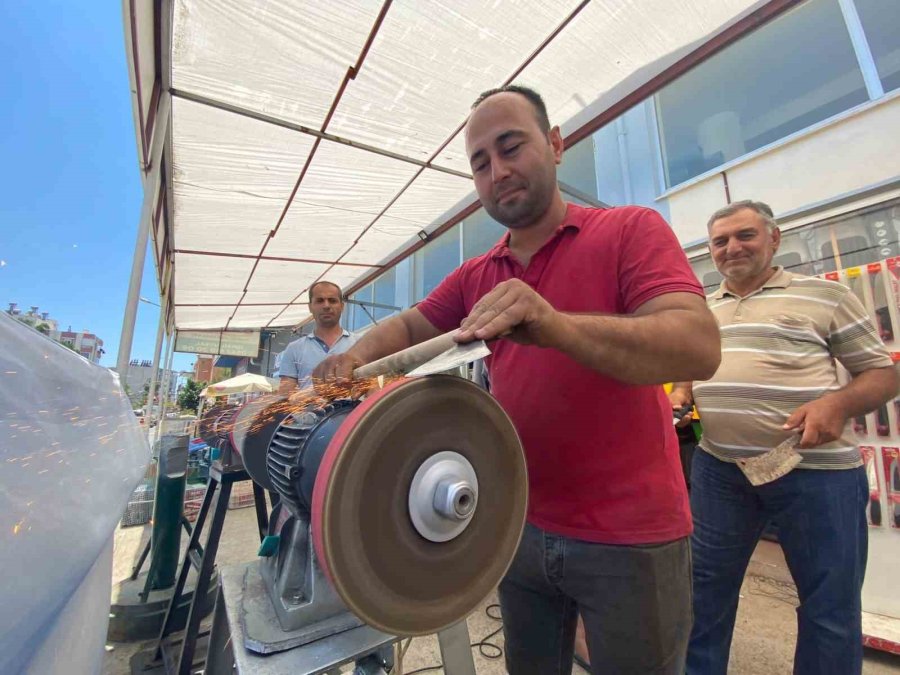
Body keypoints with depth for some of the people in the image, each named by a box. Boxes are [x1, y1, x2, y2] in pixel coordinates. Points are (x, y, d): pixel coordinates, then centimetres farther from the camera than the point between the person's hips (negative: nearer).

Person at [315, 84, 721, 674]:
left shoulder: (630, 229, -10)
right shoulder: (474, 277, 3)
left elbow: (699, 347, -23)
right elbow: (410, 326, 10)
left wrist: (555, 325, -40)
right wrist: (356, 357, -11)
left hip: (632, 538, -4)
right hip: (523, 529, 5)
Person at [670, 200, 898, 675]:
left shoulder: (824, 295, 1)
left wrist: (838, 404, -18)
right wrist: (680, 397, 0)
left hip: (816, 470, -3)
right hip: (718, 468, 3)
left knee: (830, 604, 14)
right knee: (705, 586, 15)